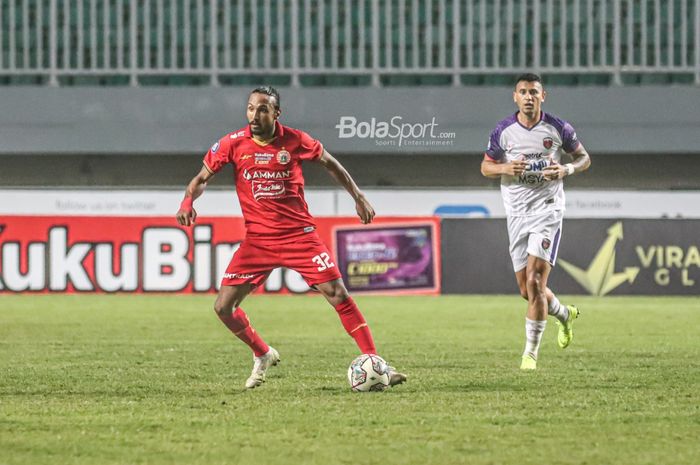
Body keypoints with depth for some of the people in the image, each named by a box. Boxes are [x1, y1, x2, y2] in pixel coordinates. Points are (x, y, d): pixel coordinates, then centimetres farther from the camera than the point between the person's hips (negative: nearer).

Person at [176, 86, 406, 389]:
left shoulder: (295, 140, -5)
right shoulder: (233, 144, -4)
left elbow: (330, 164, 12)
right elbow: (202, 178, 7)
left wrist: (358, 197, 9)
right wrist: (187, 202, -13)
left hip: (299, 235, -2)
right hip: (257, 238, 2)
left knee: (338, 295, -11)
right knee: (224, 307, -4)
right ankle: (262, 355, 22)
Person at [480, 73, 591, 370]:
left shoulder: (558, 129, -2)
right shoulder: (503, 131, 1)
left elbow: (584, 158, 10)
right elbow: (485, 167, 9)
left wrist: (566, 170, -12)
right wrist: (505, 168, -13)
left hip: (547, 210, -3)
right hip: (516, 214, 3)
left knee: (534, 281, -17)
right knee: (526, 289, 8)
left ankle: (531, 353, -9)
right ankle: (565, 314, 41)